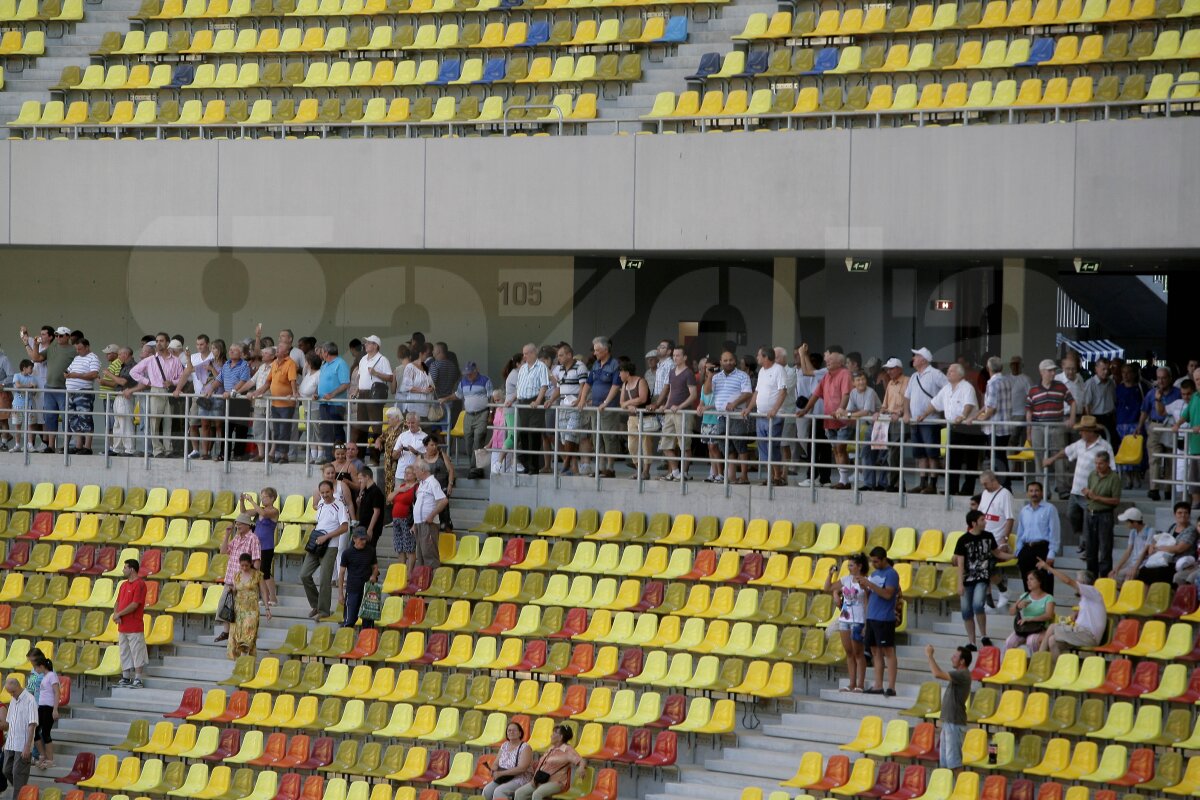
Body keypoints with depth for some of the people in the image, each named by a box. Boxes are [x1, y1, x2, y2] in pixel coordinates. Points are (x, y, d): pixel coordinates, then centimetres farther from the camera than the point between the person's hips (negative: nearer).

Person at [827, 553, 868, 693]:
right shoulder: (847, 579, 10)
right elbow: (828, 588, 17)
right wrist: (830, 574, 1)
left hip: (858, 620, -7)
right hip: (844, 618, 7)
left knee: (857, 652, -3)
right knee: (849, 653, 9)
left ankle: (860, 684, 1)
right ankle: (852, 684, 14)